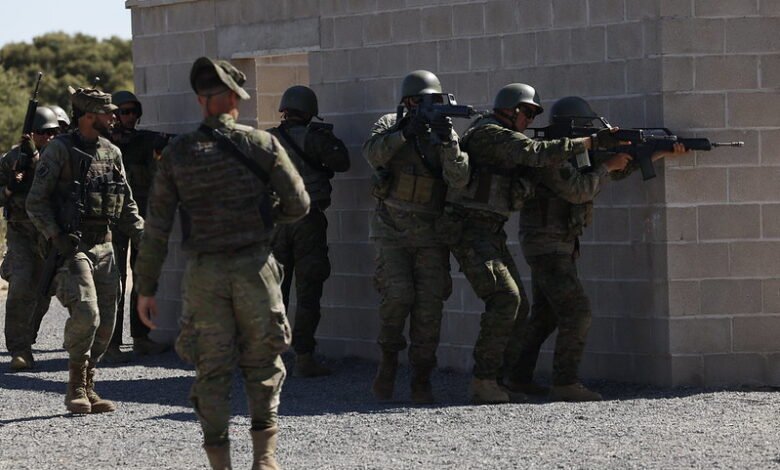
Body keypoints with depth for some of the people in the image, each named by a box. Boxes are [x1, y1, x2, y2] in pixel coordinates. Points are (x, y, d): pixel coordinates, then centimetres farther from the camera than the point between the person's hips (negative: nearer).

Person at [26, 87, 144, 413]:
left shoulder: (112, 153, 12)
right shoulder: (60, 150, -6)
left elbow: (126, 206, 19)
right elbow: (36, 202, -7)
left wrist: (143, 237, 5)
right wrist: (55, 236, -18)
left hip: (104, 246, 7)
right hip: (72, 247, -6)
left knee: (106, 322, 3)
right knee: (85, 314, -20)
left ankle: (88, 387, 14)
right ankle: (76, 387, -7)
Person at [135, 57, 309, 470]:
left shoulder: (177, 153, 0)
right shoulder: (261, 144, -3)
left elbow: (157, 226, 0)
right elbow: (298, 205, -1)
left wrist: (146, 288, 5)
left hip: (204, 271, 1)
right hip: (254, 265, -1)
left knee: (212, 370, 8)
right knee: (263, 363, 13)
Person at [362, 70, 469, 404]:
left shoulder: (445, 133, 2)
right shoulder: (390, 125, 1)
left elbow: (459, 180, -12)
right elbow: (373, 153, -20)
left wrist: (447, 142, -26)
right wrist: (406, 132, -30)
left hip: (430, 235, 2)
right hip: (392, 230, -1)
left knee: (430, 304, -5)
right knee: (397, 295, -18)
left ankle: (421, 381, 2)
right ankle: (388, 359, 5)